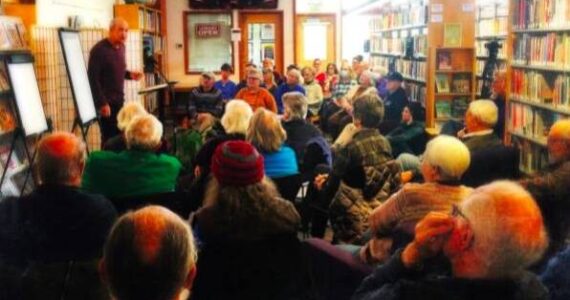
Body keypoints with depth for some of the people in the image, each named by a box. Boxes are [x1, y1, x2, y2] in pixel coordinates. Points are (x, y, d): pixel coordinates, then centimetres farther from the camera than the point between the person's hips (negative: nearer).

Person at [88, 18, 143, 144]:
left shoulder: (121, 47, 10)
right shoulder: (99, 50, -14)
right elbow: (92, 79, -17)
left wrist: (130, 74, 1)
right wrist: (102, 103, -21)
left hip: (119, 101, 7)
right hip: (106, 102, -7)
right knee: (110, 138, -6)